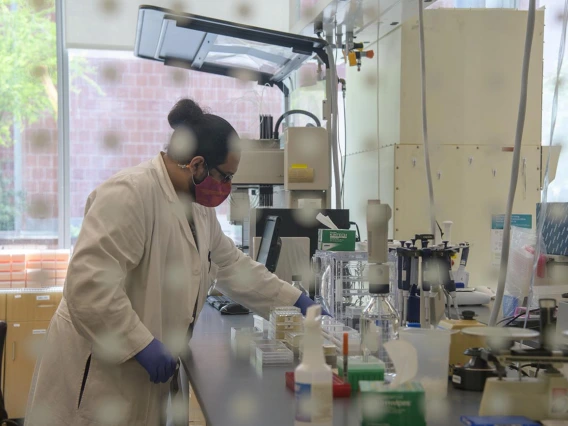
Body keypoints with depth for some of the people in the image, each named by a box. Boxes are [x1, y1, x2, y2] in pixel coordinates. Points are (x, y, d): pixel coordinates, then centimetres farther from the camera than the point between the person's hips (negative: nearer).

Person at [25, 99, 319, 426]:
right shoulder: (130, 194, -20)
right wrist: (141, 344, -24)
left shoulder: (198, 206, 9)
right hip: (98, 371, -8)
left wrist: (296, 301, 14)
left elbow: (233, 265, 17)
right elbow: (88, 282, -26)